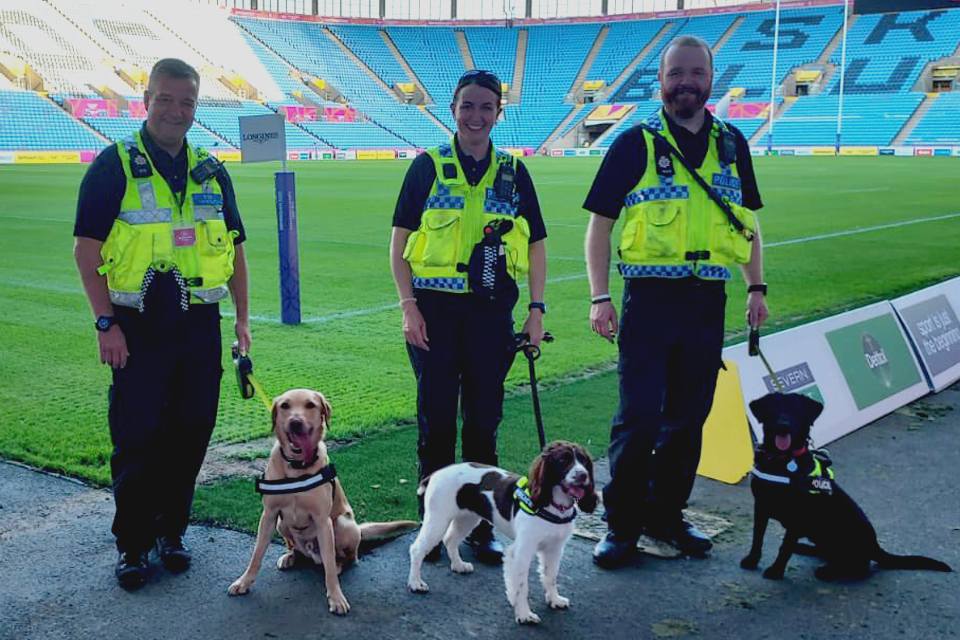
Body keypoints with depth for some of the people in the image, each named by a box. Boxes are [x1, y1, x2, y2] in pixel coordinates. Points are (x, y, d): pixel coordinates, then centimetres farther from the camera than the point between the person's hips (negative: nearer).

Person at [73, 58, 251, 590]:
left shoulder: (211, 172, 11)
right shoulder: (114, 166, -3)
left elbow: (234, 249, 16)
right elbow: (86, 249, -6)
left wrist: (242, 318, 11)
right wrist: (106, 323, -13)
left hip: (200, 326, 4)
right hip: (137, 328, -4)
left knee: (190, 435, 8)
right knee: (136, 440, 0)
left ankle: (171, 531, 25)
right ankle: (132, 545, 14)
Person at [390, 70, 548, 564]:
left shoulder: (513, 173, 10)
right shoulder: (428, 167, 4)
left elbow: (535, 245, 12)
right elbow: (399, 241, 3)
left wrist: (537, 308, 3)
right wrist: (408, 305, -7)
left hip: (491, 310, 2)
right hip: (435, 309, -1)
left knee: (484, 421, 7)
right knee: (435, 420, 3)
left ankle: (480, 525, 18)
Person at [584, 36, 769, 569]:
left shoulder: (731, 144, 11)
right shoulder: (635, 143, -1)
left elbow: (748, 221, 19)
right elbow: (599, 223, -1)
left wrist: (756, 287, 12)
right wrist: (600, 298, -9)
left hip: (707, 302, 4)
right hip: (649, 299, -4)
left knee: (689, 416, 11)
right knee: (638, 417, -4)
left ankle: (666, 514, 26)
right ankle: (621, 524, 10)